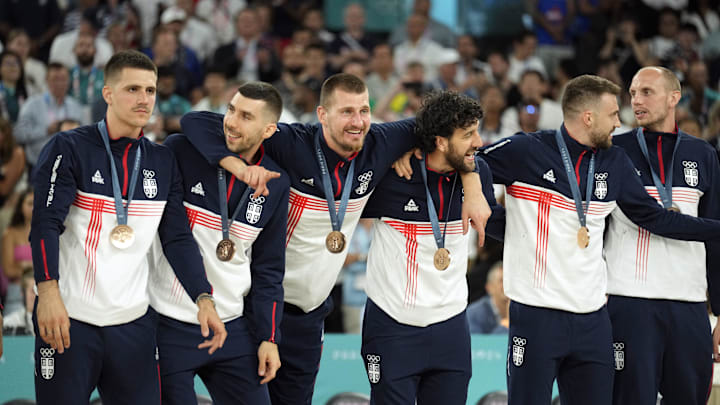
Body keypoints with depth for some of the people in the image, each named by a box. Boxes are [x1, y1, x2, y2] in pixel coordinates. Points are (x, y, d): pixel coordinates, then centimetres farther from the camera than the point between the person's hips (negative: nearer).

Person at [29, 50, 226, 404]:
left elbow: (178, 238, 10)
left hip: (133, 322, 4)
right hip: (68, 320, -4)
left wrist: (204, 299, -4)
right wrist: (49, 292, -25)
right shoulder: (69, 149, -3)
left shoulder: (163, 162, 11)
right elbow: (46, 223, -12)